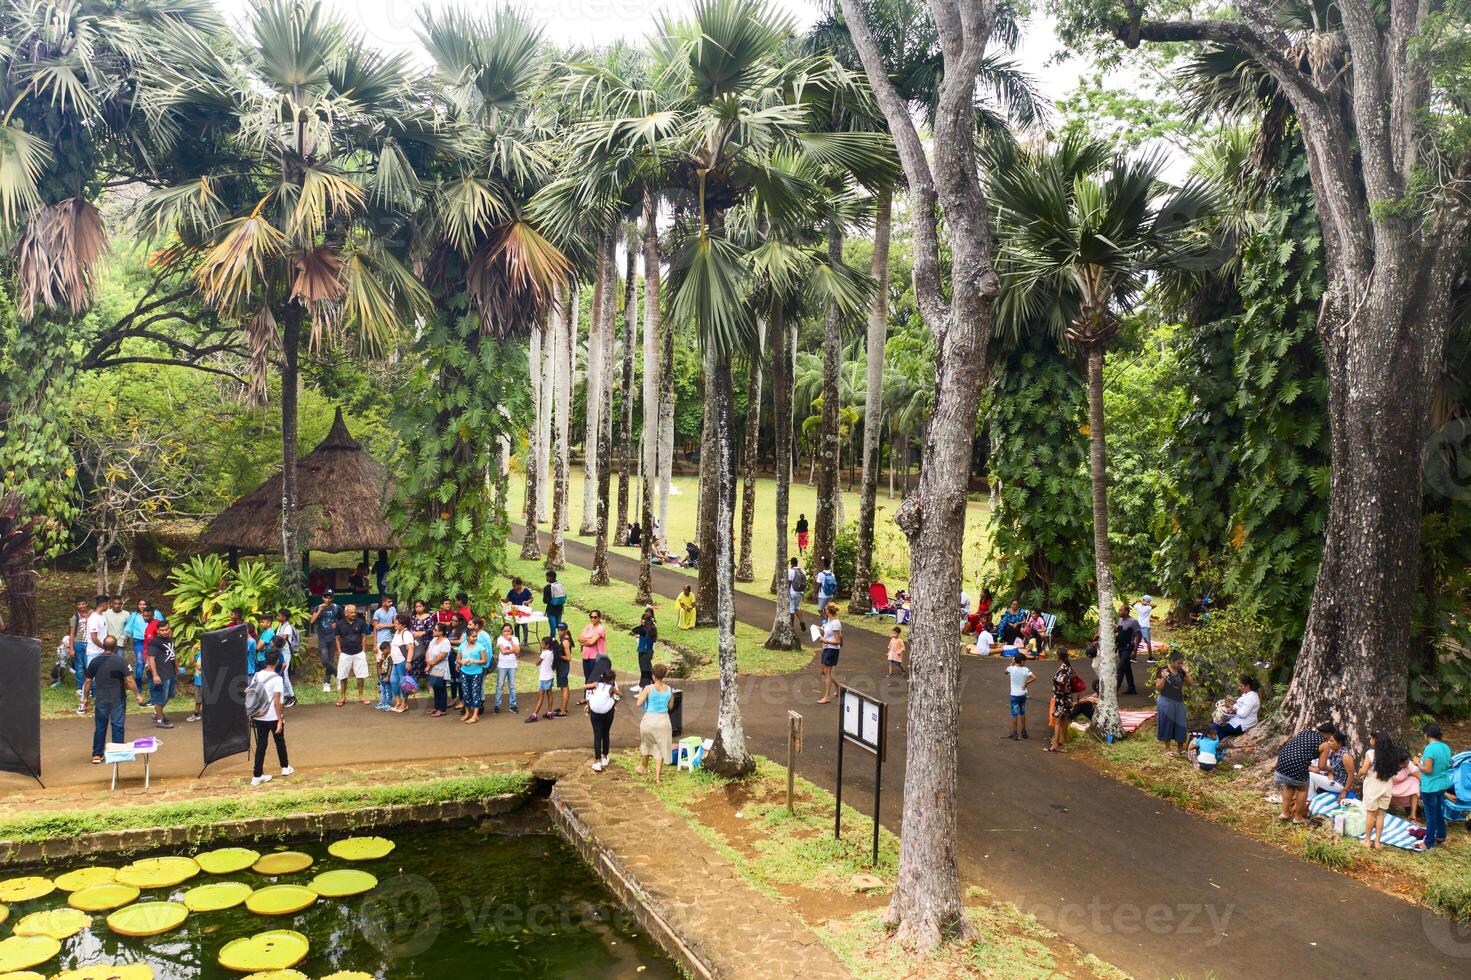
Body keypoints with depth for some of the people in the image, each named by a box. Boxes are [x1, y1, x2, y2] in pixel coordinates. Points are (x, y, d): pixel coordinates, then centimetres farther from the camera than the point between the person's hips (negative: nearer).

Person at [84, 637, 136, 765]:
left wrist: (86, 697, 17)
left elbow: (88, 681, 6)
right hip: (118, 699, -3)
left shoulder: (94, 661, 0)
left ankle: (96, 755, 16)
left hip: (100, 699, 3)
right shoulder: (121, 661, -11)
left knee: (100, 727, 12)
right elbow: (130, 681, -14)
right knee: (117, 726, 5)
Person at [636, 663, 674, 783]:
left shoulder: (648, 688, -12)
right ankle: (657, 777, 6)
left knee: (646, 745, 24)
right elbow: (670, 706, 8)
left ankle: (644, 768, 42)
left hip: (650, 719, -1)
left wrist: (642, 692, 4)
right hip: (663, 720, 2)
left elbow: (639, 704, -13)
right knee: (660, 749, 10)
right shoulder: (669, 689, -2)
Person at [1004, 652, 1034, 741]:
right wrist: (1026, 683, -5)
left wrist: (1011, 663, 7)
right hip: (1023, 694, 3)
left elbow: (1005, 671, 7)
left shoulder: (1012, 668, -15)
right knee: (1022, 713, 19)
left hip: (1014, 695, -2)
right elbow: (1034, 678, -17)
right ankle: (1023, 732, 30)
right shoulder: (1025, 669, -11)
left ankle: (1014, 734, 8)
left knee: (1014, 714, 4)